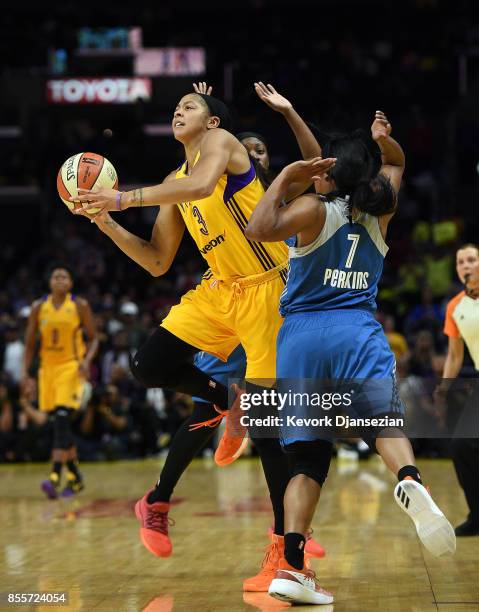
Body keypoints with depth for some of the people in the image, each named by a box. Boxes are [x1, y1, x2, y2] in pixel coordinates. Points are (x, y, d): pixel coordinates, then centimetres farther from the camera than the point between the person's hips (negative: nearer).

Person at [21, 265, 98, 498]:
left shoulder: (80, 306, -3)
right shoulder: (39, 307, 5)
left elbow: (93, 338, 1)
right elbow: (30, 343, 10)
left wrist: (87, 360, -16)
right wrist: (25, 371, 0)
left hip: (71, 368, -4)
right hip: (48, 368, 5)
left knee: (62, 420, -19)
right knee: (60, 424, 10)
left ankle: (55, 478, -26)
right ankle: (75, 477, 24)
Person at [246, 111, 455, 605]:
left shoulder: (315, 210, 2)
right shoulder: (378, 212, 14)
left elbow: (259, 229, -16)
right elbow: (395, 164, 34)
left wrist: (284, 178, -4)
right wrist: (384, 140, 16)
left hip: (300, 336, -1)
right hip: (357, 331, 1)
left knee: (307, 459, 1)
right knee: (385, 420, -17)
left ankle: (291, 564, -12)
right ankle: (410, 480, -52)